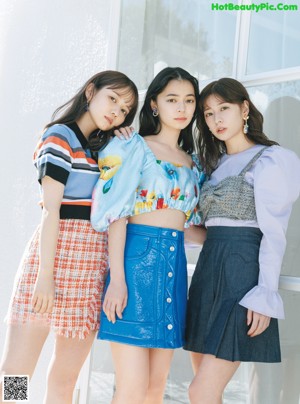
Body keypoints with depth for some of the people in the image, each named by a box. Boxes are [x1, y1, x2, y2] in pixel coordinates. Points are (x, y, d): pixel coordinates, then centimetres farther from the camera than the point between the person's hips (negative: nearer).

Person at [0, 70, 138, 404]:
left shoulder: (103, 149, 19)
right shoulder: (59, 138, -3)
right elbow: (50, 210, -11)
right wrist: (45, 274, -17)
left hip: (94, 261, 7)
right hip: (58, 252, -7)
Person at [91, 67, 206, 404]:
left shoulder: (192, 162, 18)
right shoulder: (135, 147, 0)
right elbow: (116, 213, -8)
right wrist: (117, 278, -16)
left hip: (174, 265, 6)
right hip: (137, 257, -6)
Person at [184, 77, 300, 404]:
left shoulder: (269, 160, -3)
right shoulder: (215, 165, 19)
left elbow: (273, 233, -9)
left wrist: (265, 296, -17)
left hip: (242, 271, -7)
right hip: (208, 269, 8)